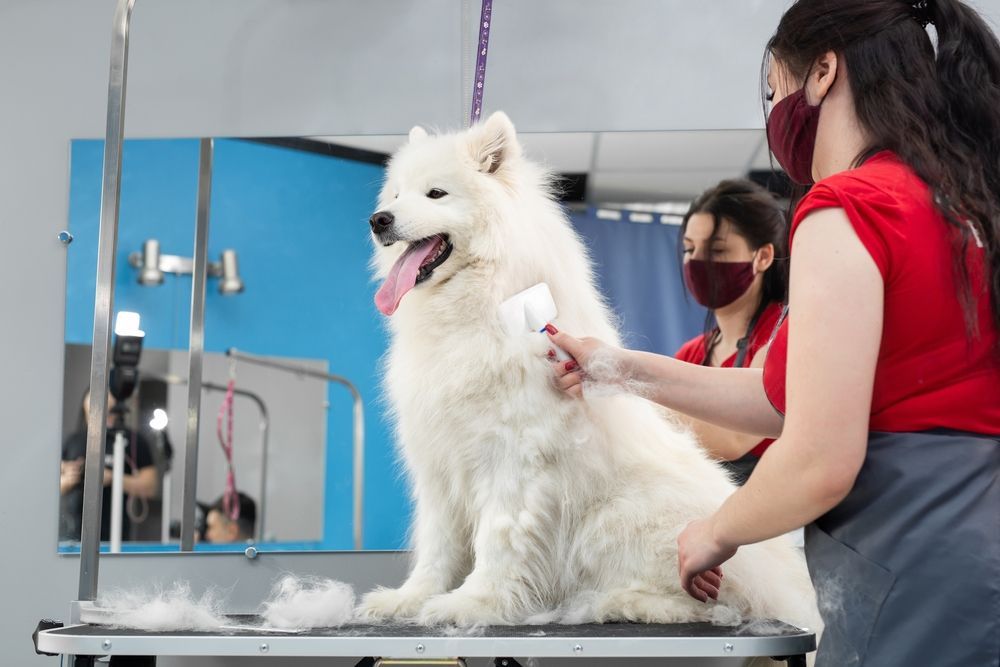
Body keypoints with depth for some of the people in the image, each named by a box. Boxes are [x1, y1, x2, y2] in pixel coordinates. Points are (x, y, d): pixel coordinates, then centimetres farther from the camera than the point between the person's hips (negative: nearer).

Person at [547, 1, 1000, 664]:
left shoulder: (848, 209, -13)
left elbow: (820, 463, -18)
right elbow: (814, 399, 19)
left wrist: (716, 532, 3)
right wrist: (626, 368, 23)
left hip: (918, 592, -8)